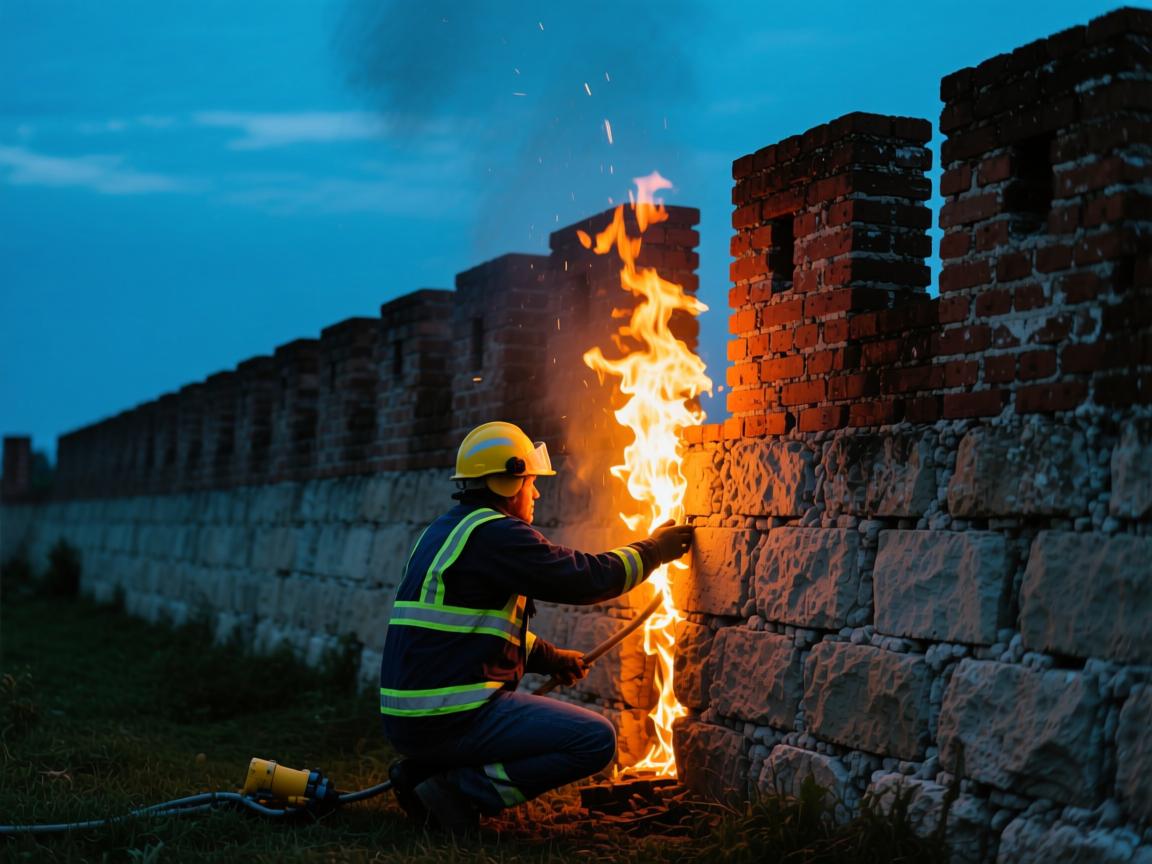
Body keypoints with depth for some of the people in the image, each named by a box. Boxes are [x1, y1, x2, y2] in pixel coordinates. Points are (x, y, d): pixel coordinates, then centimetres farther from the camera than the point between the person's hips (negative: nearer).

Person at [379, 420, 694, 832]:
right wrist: (653, 550, 6)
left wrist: (552, 658, 26)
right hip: (452, 718, -10)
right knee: (597, 740, -9)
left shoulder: (444, 532, 18)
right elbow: (585, 578, -9)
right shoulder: (495, 534, -13)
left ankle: (424, 769, 13)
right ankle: (460, 789, -10)